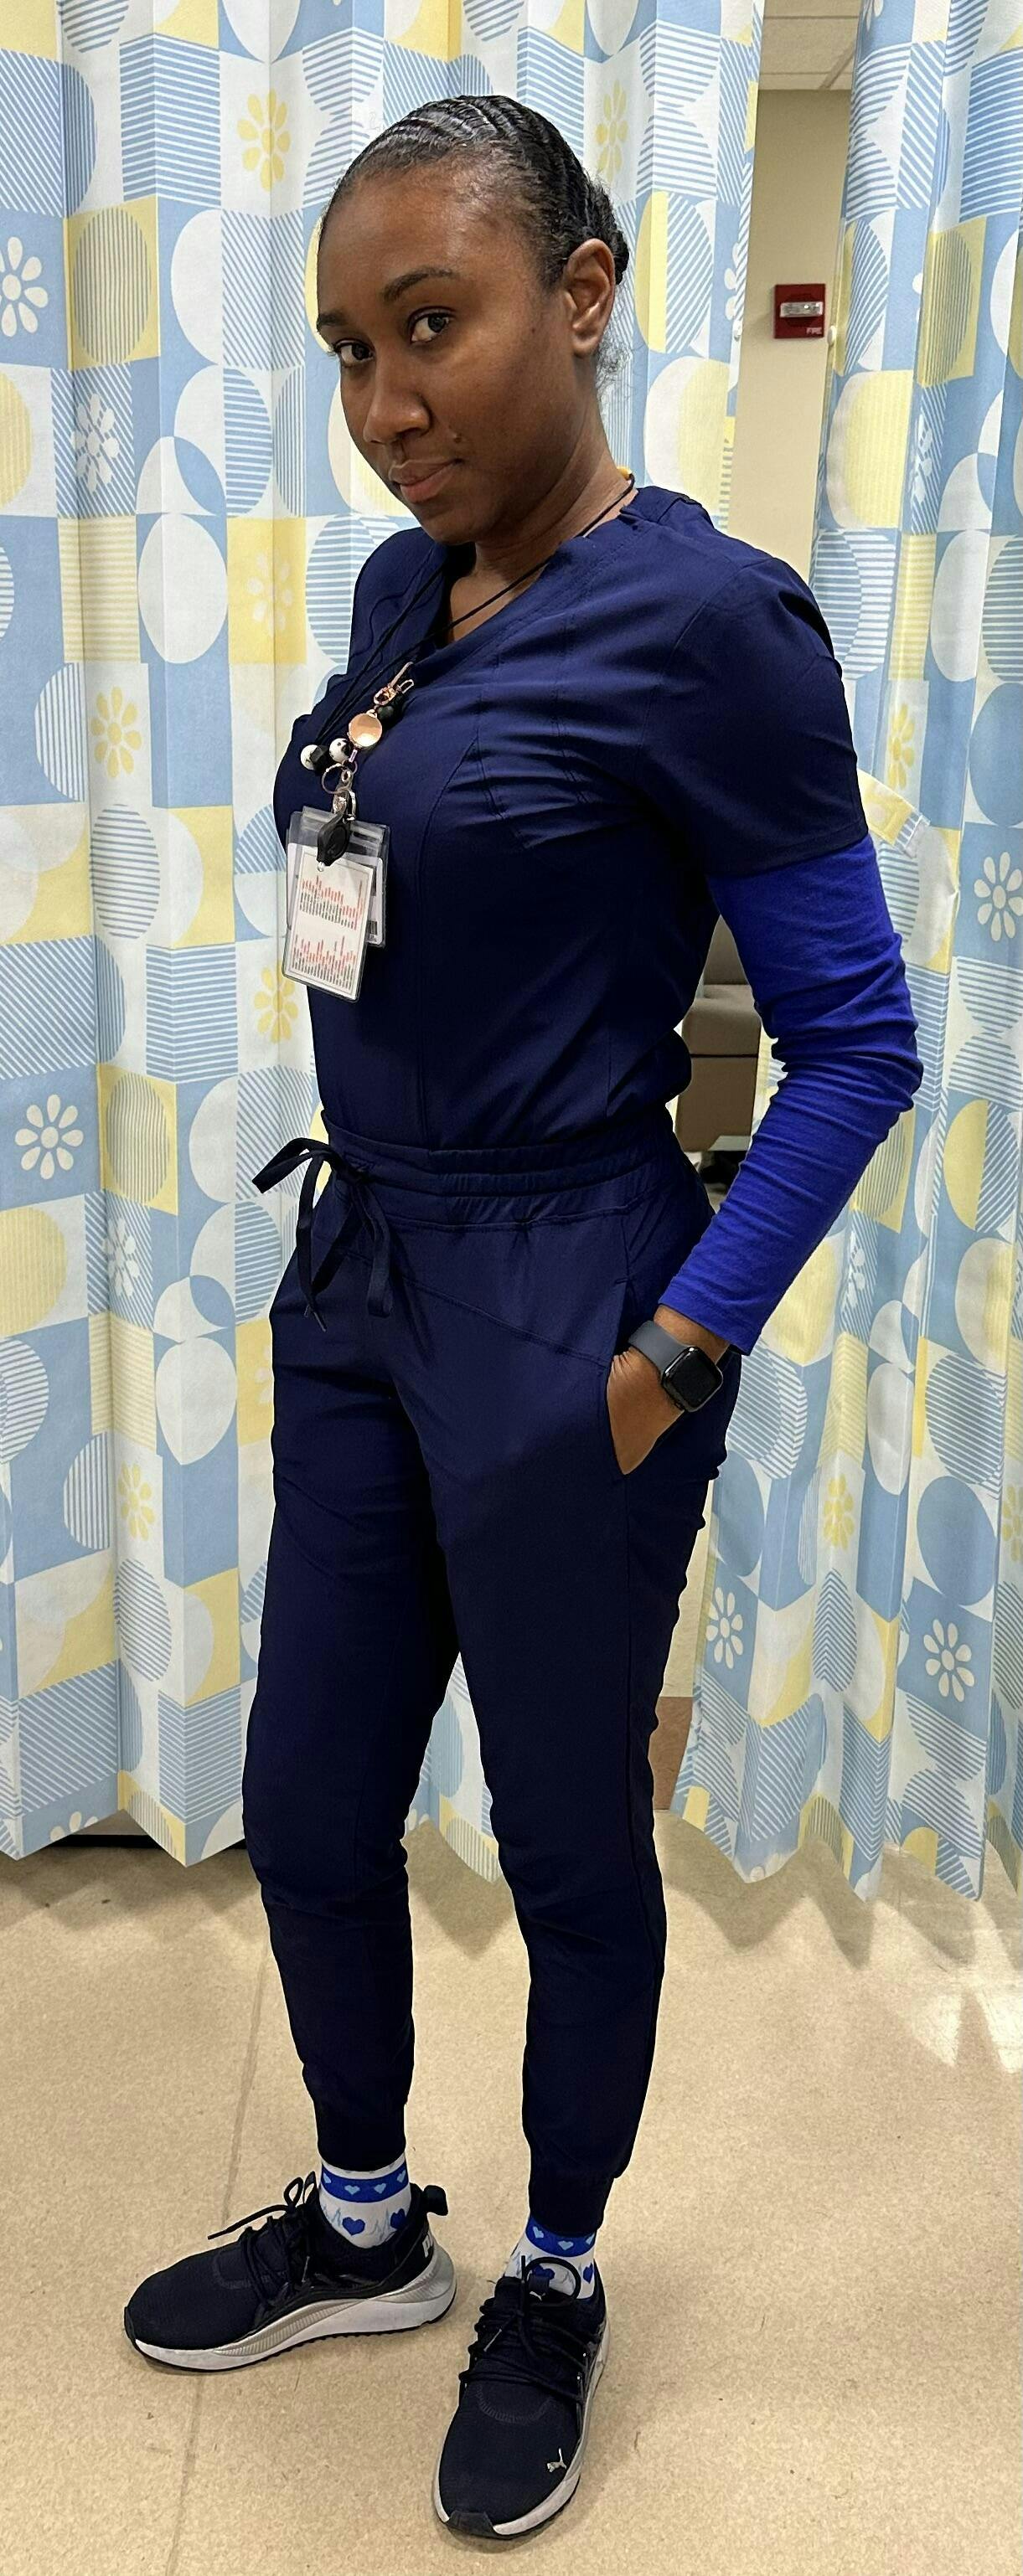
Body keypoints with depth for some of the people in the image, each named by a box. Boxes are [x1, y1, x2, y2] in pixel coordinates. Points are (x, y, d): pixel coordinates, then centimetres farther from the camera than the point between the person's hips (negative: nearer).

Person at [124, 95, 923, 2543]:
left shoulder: (703, 621, -15)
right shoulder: (398, 591, 7)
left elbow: (856, 1035, -13)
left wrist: (684, 1351, -16)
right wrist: (353, 1228, 12)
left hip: (556, 1315, -7)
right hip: (354, 1275, 7)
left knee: (568, 1836, 11)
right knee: (309, 1809, 17)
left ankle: (560, 2282, 38)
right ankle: (366, 2224, 43)